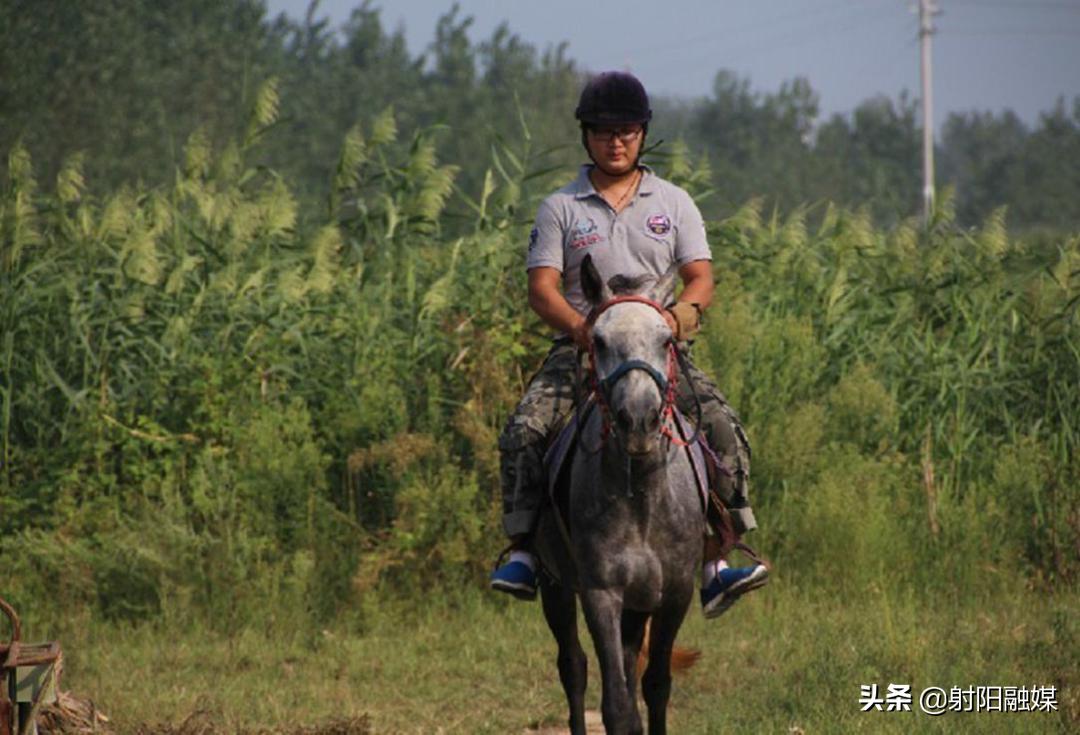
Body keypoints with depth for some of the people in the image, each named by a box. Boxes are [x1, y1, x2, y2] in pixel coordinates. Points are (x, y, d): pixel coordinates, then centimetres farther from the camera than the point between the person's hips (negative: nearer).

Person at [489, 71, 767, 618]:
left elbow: (701, 278, 5)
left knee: (722, 426, -22)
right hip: (579, 348, 0)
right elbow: (541, 287, -1)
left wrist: (679, 313, -18)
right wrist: (581, 326, -22)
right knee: (524, 431, -24)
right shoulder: (560, 209, 8)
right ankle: (523, 551, -17)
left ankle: (715, 561, -21)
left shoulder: (673, 203, 13)